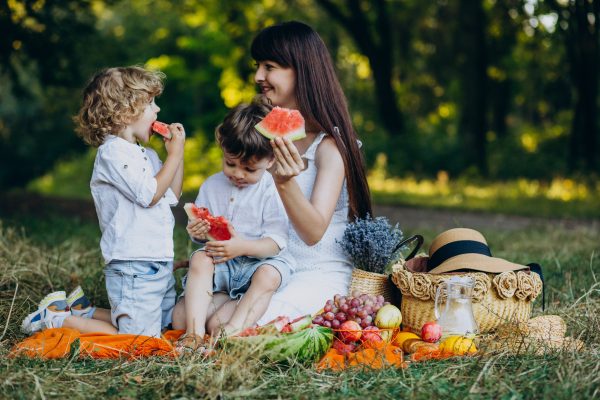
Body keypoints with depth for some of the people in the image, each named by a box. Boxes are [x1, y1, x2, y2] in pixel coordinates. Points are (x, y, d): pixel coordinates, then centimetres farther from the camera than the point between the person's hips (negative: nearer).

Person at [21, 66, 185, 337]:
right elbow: (150, 194, -20)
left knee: (165, 322, 19)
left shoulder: (146, 155, 16)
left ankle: (82, 310, 25)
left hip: (158, 263, 10)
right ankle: (58, 317, 3)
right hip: (133, 266, -10)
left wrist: (177, 154, 10)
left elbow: (173, 196, 19)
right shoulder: (113, 152, -13)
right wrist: (174, 156, -11)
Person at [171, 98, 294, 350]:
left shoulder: (273, 192, -7)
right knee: (199, 259, -26)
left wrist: (243, 247, -30)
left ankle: (232, 330, -37)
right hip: (221, 263, 3)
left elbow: (276, 242, -13)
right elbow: (197, 231, 11)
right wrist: (196, 232, -15)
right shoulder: (212, 186, 6)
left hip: (259, 261, -3)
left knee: (269, 275, -34)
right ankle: (195, 332, -33)